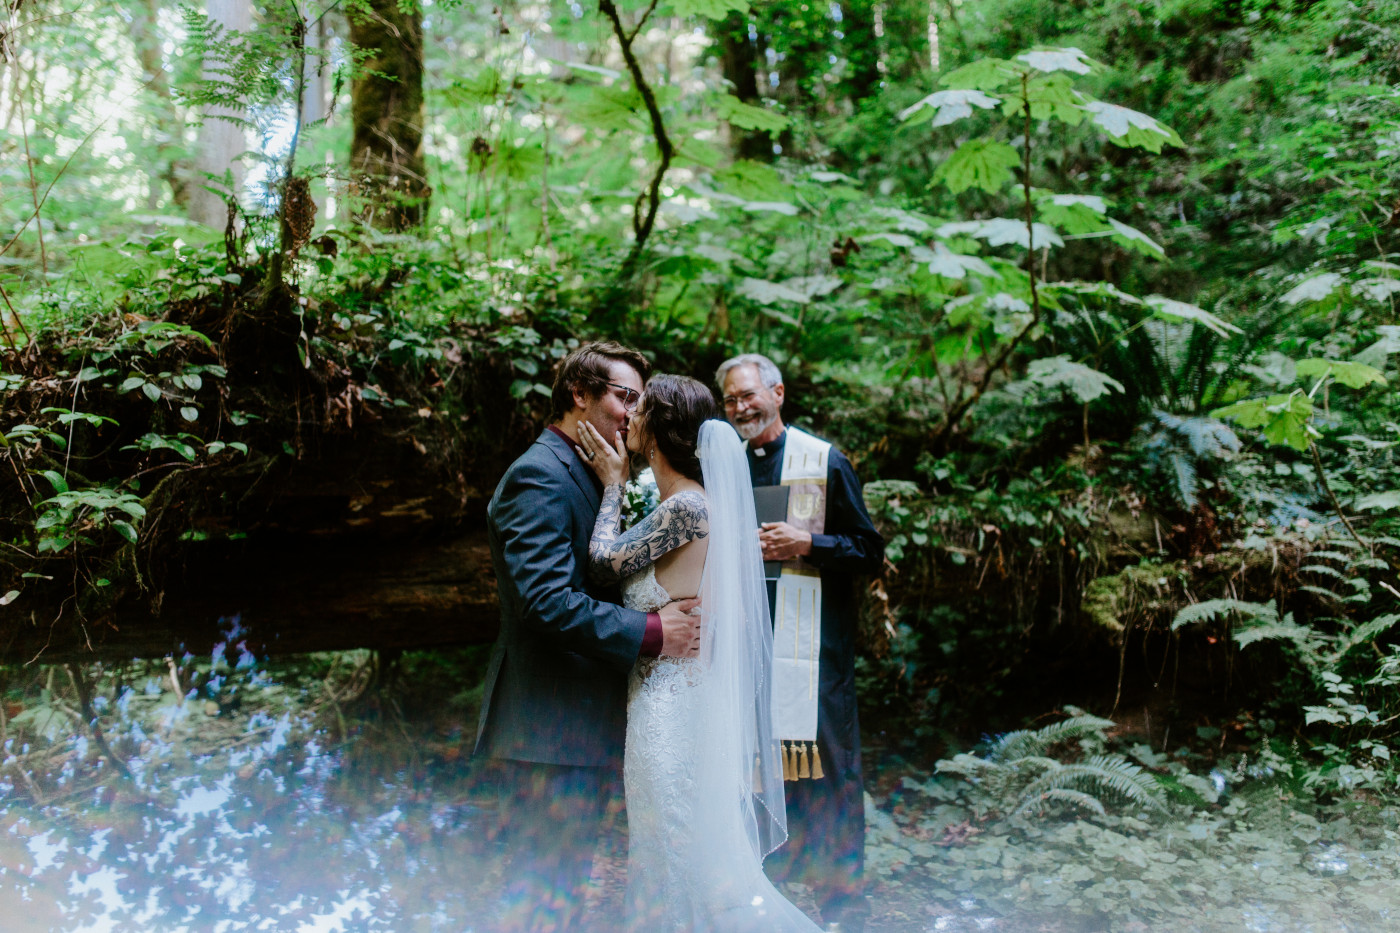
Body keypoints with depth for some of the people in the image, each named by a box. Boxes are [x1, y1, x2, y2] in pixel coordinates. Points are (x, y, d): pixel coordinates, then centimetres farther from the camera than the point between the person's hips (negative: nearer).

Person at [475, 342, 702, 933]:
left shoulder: (582, 474, 17)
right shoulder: (541, 475, -16)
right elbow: (548, 601, -26)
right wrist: (652, 633, -20)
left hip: (578, 724, 10)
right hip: (553, 726, -10)